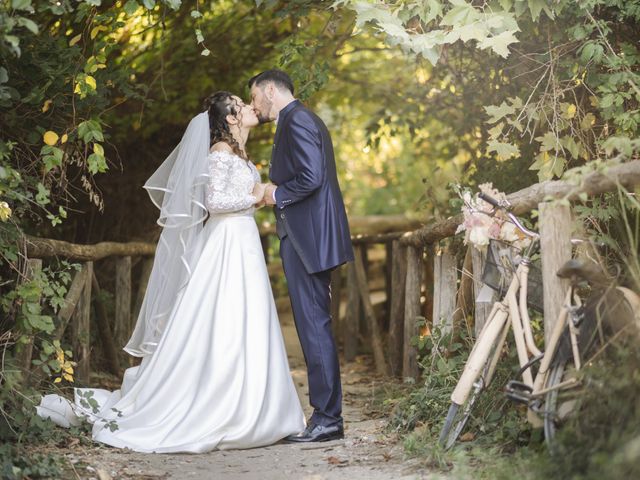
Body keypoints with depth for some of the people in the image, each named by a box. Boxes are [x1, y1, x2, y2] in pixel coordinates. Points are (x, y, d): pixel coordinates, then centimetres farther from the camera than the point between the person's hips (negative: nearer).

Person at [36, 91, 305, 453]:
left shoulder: (238, 153, 17)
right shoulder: (220, 152, -11)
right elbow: (214, 200, -21)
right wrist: (255, 198, -12)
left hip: (243, 247, 10)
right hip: (226, 247, -10)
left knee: (243, 334, 7)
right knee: (219, 332, -11)